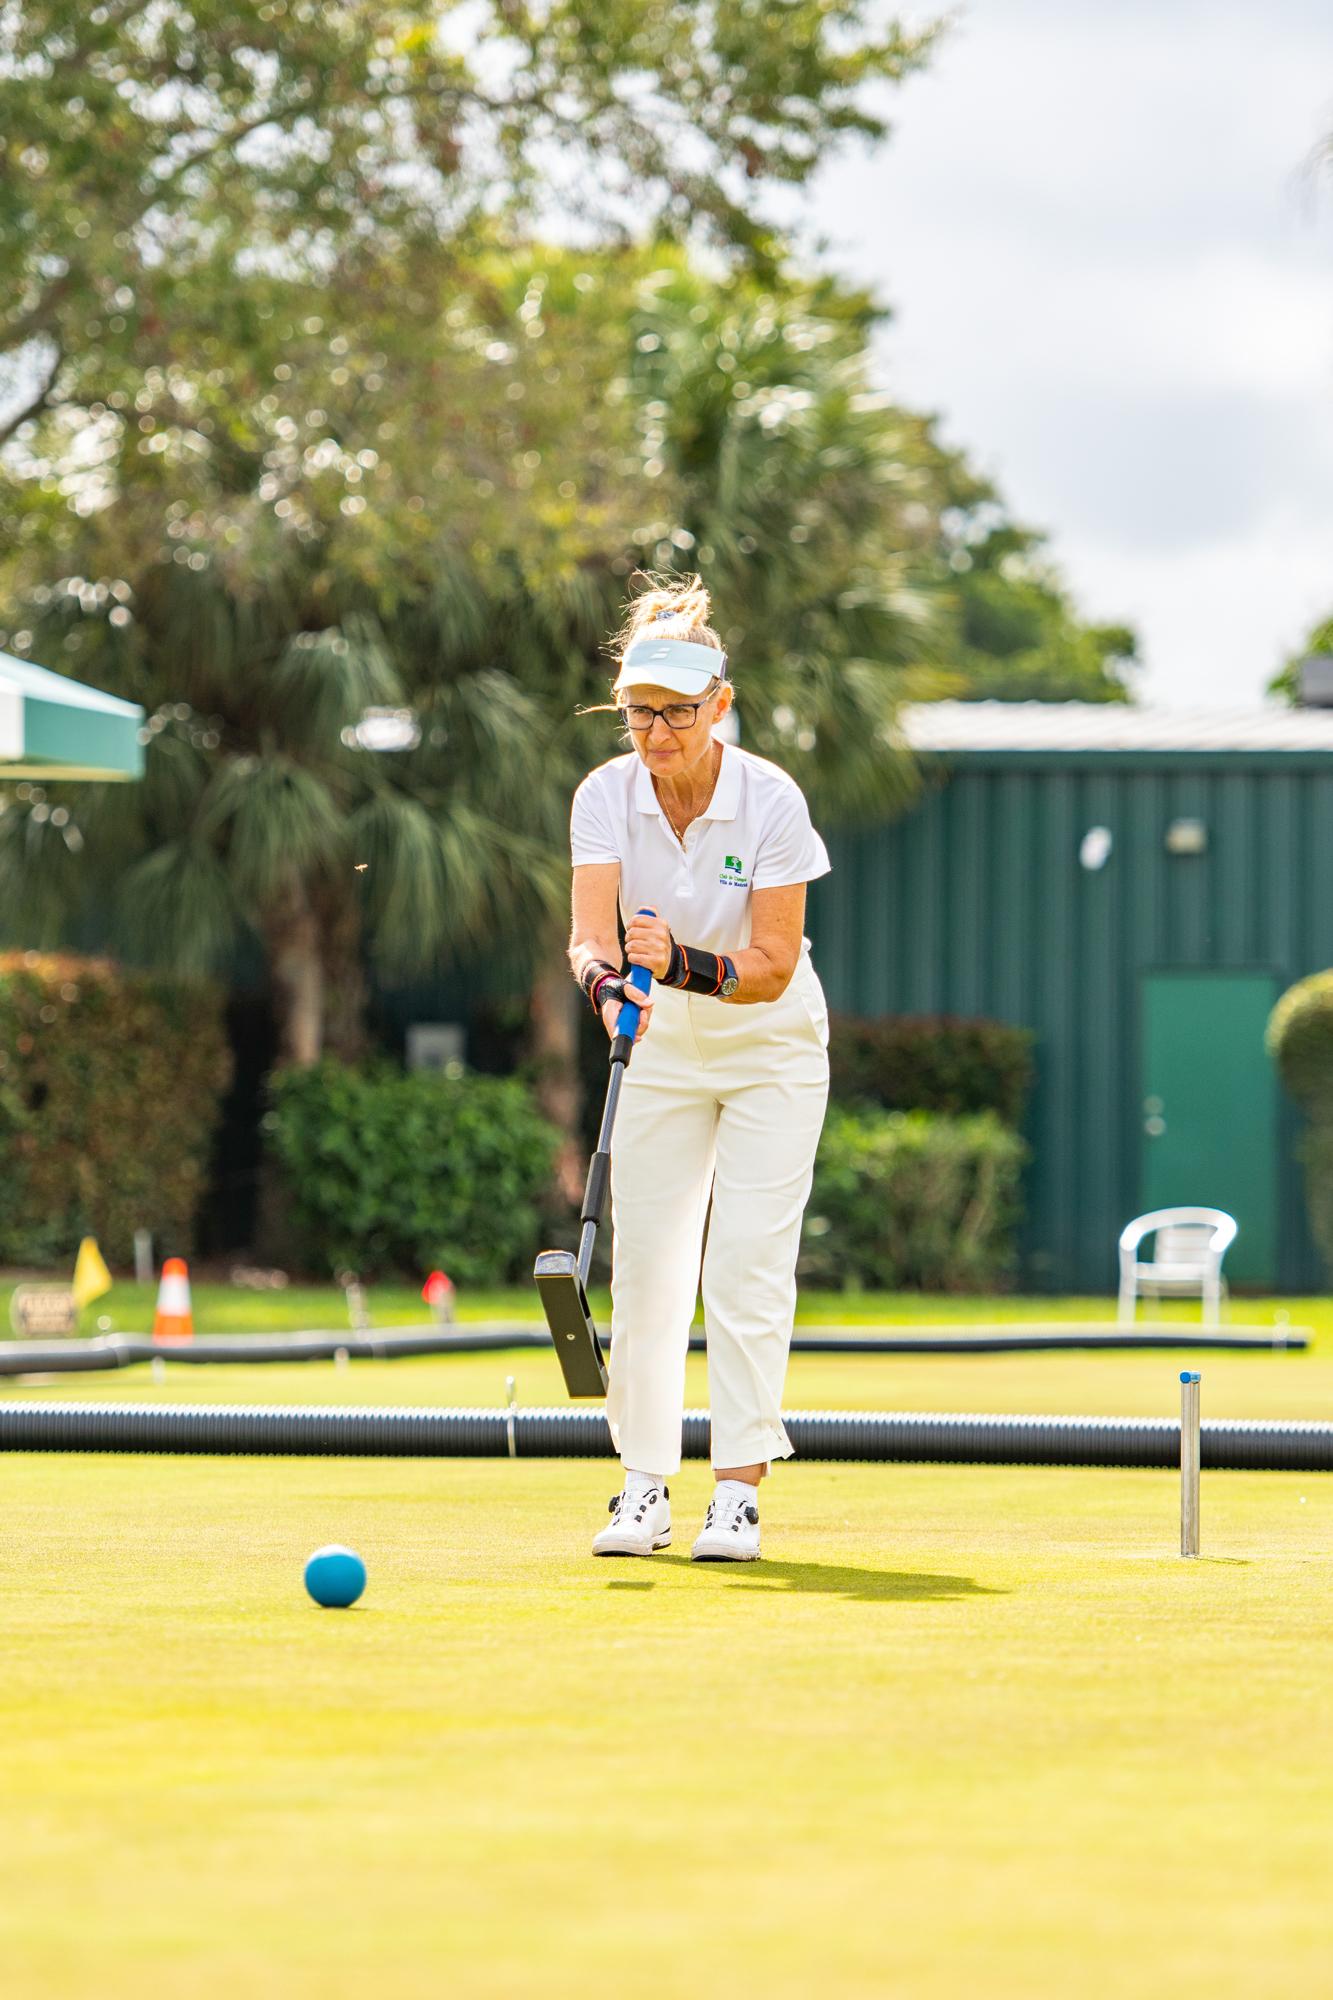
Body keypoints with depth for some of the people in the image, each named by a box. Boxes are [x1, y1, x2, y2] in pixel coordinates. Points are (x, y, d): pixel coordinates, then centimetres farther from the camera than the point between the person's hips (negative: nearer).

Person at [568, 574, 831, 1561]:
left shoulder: (771, 798, -22)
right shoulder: (606, 795, -14)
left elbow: (773, 966, -23)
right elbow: (591, 932, -24)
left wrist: (686, 965, -40)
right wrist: (609, 981, -46)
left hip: (771, 1049, -3)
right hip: (660, 1047, 3)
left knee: (749, 1259, -11)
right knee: (646, 1259, -2)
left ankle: (740, 1489, -9)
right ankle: (646, 1487, 5)